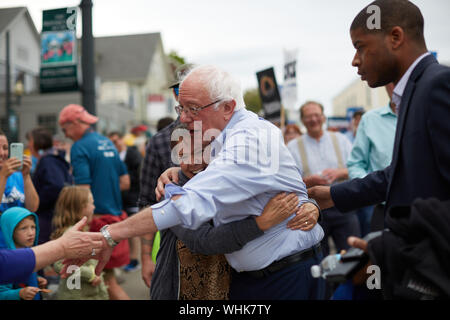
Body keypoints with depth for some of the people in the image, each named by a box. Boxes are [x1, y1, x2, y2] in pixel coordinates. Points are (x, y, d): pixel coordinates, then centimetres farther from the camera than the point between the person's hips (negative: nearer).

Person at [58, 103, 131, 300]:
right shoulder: (107, 143, 13)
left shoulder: (80, 147, -12)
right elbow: (125, 183, 16)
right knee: (100, 275, 17)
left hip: (98, 219, -8)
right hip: (116, 215, 8)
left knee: (108, 280, 2)